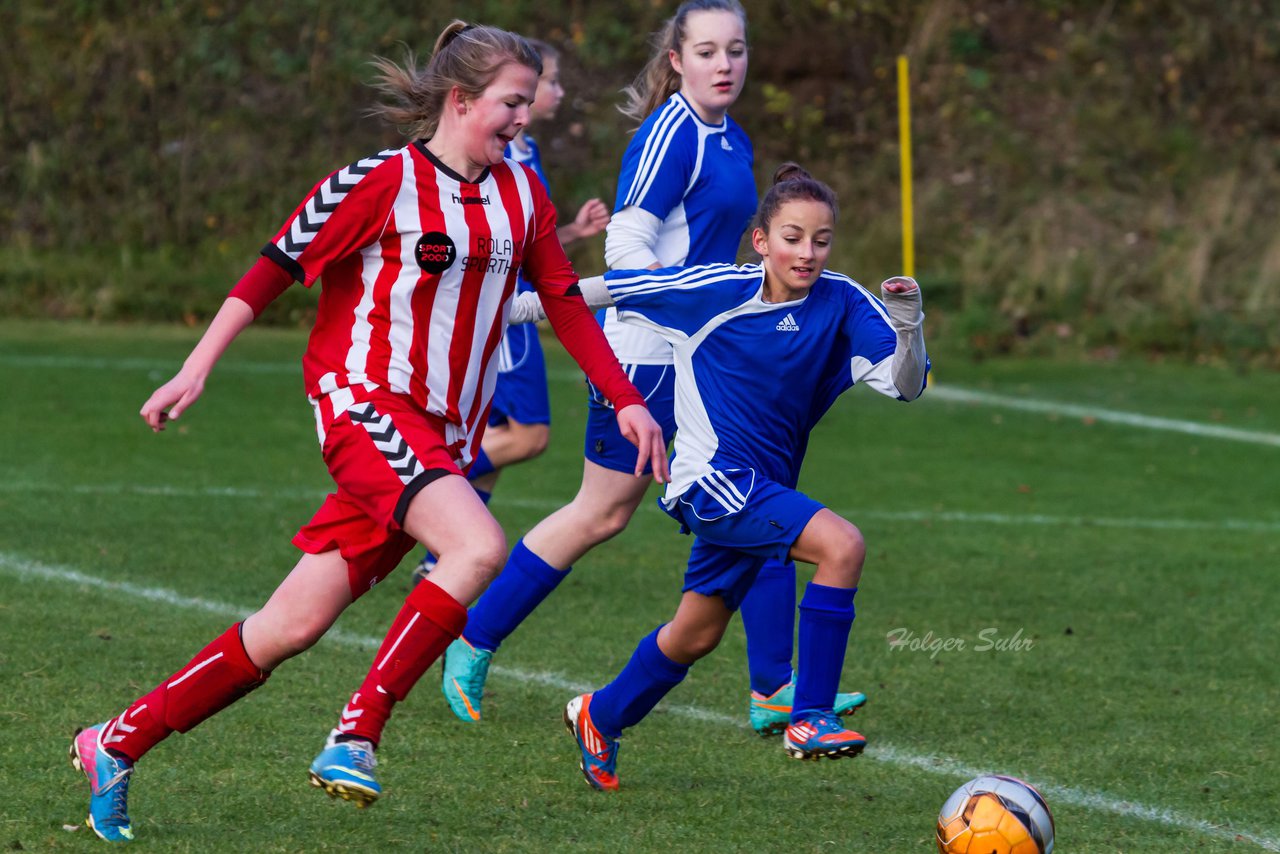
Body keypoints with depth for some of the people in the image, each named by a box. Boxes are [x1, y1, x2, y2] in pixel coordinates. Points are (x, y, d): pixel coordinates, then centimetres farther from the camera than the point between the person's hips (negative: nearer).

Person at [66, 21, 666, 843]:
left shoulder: (522, 194, 10)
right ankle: (357, 734, -21)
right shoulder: (383, 182, -8)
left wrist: (628, 401, 11)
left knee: (294, 624, 1)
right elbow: (277, 266, -6)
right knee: (479, 547, -29)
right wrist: (198, 368, -10)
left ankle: (119, 743, 11)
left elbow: (565, 302, 17)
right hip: (367, 405, -6)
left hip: (443, 435, 6)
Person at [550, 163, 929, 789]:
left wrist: (907, 326, -30)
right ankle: (809, 719, -21)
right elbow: (608, 288, -2)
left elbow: (905, 384, -11)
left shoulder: (841, 304, -4)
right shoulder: (717, 290, -13)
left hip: (763, 489, 6)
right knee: (842, 546, -25)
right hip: (712, 477, -6)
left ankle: (600, 717, 42)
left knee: (696, 635, 18)